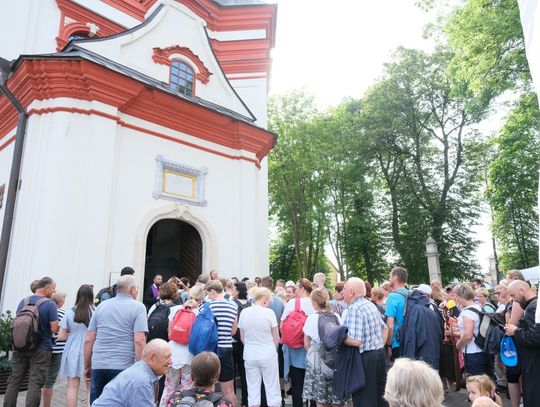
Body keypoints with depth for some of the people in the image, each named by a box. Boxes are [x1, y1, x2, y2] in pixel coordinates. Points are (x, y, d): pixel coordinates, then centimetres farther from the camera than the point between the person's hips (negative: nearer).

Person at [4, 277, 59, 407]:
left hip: (20, 347, 6)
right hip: (40, 350, -5)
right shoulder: (50, 304, -14)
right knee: (35, 384, 0)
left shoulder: (23, 302, 5)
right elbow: (54, 329, -16)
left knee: (14, 381, 13)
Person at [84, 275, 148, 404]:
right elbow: (139, 341, -14)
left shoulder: (102, 306, 9)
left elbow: (88, 340, 9)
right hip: (123, 367, -4)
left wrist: (87, 366, 18)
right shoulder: (137, 307, -5)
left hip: (98, 365, 4)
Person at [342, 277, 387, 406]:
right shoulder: (371, 304, 9)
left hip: (366, 358, -9)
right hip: (380, 354, 9)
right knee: (379, 396, 18)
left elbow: (356, 341, -24)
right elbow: (384, 328, 20)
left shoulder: (354, 309, -19)